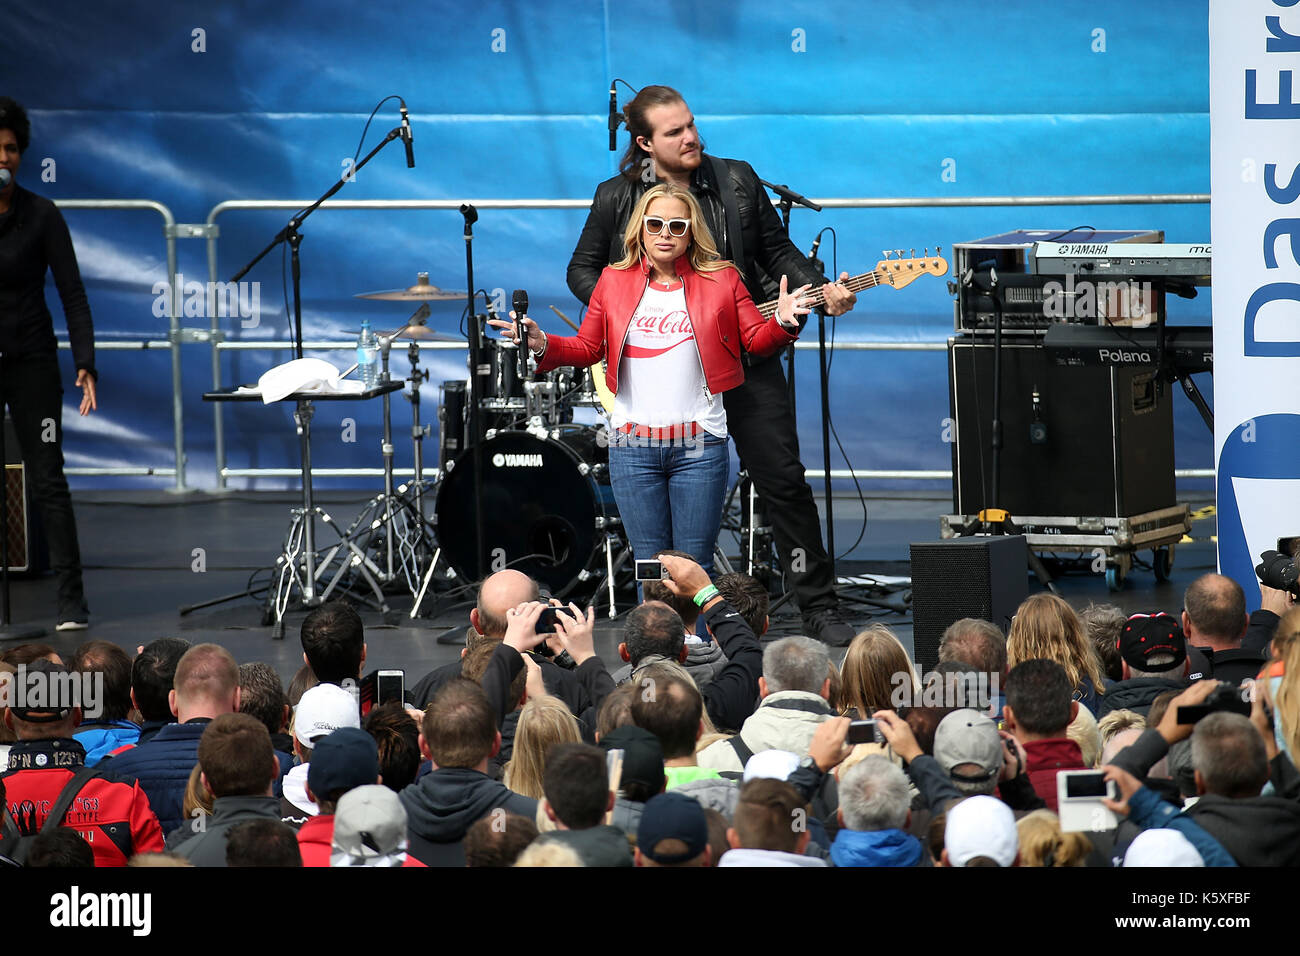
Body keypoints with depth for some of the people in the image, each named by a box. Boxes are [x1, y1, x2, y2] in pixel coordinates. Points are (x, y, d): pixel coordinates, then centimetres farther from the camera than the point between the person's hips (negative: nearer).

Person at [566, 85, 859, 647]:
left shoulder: (737, 180, 4)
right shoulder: (617, 198, 1)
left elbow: (777, 249, 9)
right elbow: (583, 270, 8)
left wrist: (820, 291, -7)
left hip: (746, 355, 1)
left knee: (783, 482, -2)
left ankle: (819, 610, 4)